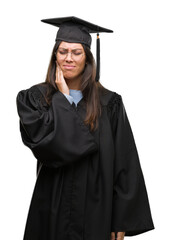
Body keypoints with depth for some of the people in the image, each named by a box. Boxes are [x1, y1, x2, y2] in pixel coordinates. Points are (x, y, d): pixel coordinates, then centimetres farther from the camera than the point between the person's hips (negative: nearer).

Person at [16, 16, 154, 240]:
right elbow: (44, 142, -20)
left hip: (96, 212, 1)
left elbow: (124, 166, -4)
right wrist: (63, 97, -11)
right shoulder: (34, 98, -1)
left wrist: (121, 221, -7)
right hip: (53, 211, 0)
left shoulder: (109, 103, -2)